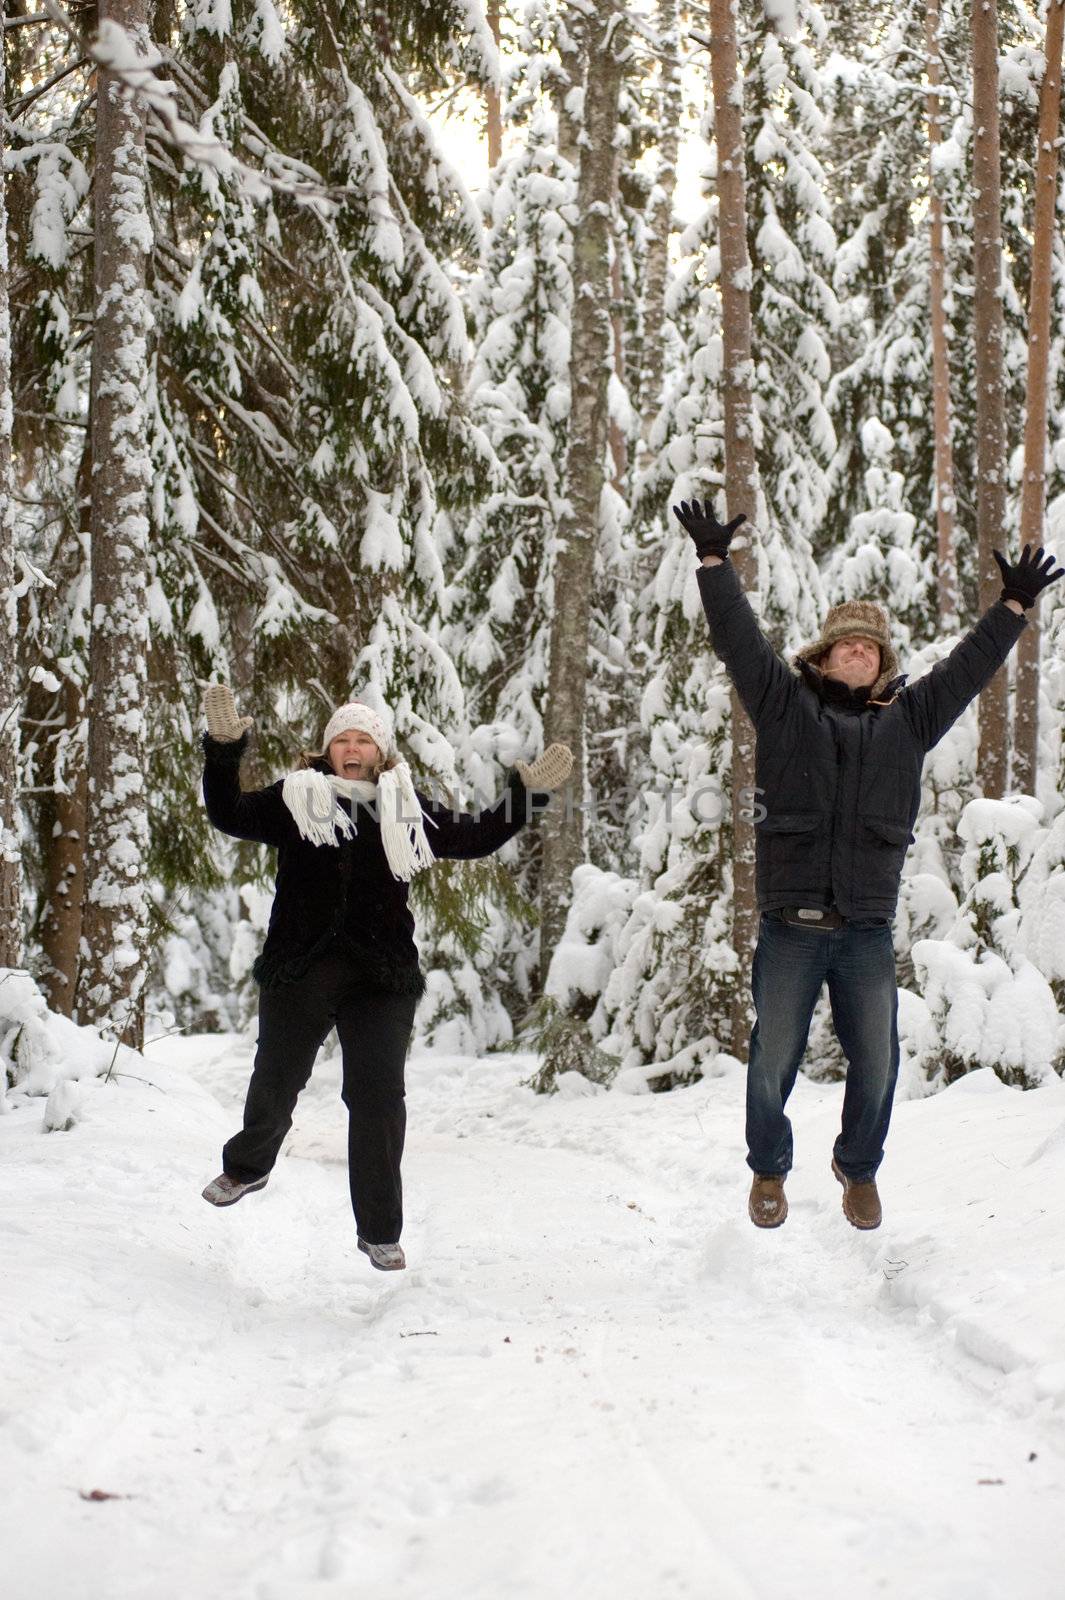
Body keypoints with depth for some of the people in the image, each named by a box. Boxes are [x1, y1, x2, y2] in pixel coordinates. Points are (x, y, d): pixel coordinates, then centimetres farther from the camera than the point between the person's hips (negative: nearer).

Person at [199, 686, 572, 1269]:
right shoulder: (296, 800, 5)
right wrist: (223, 747, -16)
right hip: (298, 974, 0)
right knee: (274, 1085, 11)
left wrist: (528, 792, 2)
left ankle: (380, 1230, 9)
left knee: (378, 1100, -3)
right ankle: (246, 1166, 44)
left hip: (379, 980, 0)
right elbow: (229, 816, -4)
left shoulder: (406, 810, 8)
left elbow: (476, 837, 11)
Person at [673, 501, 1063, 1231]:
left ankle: (859, 1168, 29)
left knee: (877, 1065, 4)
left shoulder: (907, 720, 13)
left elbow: (968, 668, 17)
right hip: (789, 927, -2)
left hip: (868, 930, 2)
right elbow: (739, 640, 4)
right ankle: (769, 1169, 27)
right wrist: (715, 562, -2)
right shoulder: (785, 705, 8)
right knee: (773, 1061, 4)